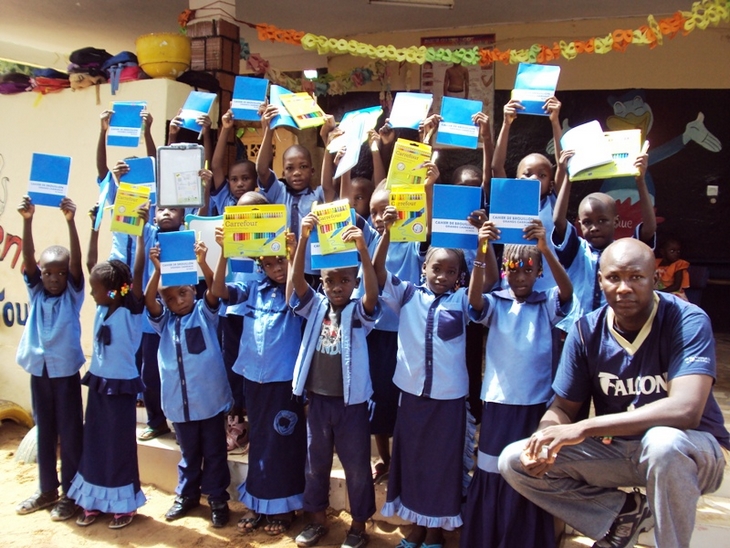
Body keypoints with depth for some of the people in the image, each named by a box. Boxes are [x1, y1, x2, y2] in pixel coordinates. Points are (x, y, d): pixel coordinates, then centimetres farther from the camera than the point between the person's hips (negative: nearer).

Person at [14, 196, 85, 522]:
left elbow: (76, 260, -20)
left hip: (65, 370, -3)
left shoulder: (73, 293, -5)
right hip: (39, 369, 4)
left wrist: (70, 222, -32)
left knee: (69, 432, 5)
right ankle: (47, 489, 29)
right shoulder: (35, 292, 3)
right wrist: (27, 221, -26)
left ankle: (70, 493, 16)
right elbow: (27, 259, -11)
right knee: (44, 431, 15)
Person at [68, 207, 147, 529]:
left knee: (120, 444, 5)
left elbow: (138, 271, -25)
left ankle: (124, 503, 19)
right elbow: (93, 263, 2)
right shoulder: (101, 308, 2)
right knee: (94, 441, 13)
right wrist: (94, 228, -1)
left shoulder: (131, 310, -14)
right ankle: (96, 500, 28)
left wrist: (140, 229, -30)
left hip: (121, 384, -6)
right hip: (98, 382, 6)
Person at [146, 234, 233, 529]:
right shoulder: (164, 321, 4)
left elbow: (214, 290, -19)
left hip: (210, 399, -2)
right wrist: (158, 271, -30)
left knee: (215, 452, 9)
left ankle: (217, 498, 24)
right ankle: (186, 494, 37)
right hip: (180, 402, 3)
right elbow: (148, 300, -13)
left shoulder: (205, 313, -2)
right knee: (188, 452, 19)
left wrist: (202, 263, -37)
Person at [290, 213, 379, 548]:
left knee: (356, 465, 9)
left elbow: (373, 293, -27)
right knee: (316, 462, 16)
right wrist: (303, 239, -27)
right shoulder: (315, 307, 1)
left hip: (350, 401, -3)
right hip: (317, 399, 3)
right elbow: (297, 280, -13)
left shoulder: (359, 312, -6)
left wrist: (363, 251, -40)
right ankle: (318, 519, 34)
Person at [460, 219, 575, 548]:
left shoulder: (547, 305, 2)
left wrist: (545, 247, -32)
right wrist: (481, 251, -31)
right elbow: (474, 299, -17)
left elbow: (567, 290, -17)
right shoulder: (494, 304, 3)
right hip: (497, 403, 0)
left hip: (535, 404, 0)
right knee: (492, 475, 6)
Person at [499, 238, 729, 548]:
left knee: (663, 442, -40)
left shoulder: (688, 321, -21)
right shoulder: (587, 331, -8)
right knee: (514, 461, -8)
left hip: (691, 448, -4)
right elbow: (563, 407, -2)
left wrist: (583, 428, -37)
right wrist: (545, 438, -27)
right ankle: (625, 511, 3)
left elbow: (685, 410, -35)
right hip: (617, 449, 4)